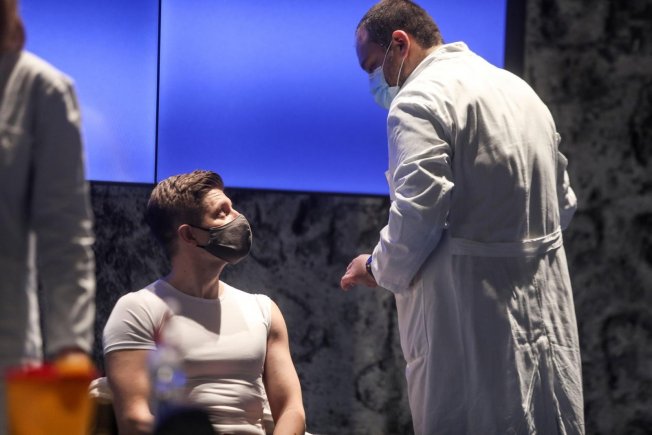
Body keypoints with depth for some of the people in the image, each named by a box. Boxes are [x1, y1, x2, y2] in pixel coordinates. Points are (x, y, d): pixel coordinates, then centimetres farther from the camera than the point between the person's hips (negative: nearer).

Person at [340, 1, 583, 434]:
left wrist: (378, 268, -1)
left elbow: (415, 217, -19)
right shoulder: (519, 89, 15)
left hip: (472, 310, -8)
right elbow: (564, 204, 20)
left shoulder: (419, 101, -11)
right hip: (546, 308, 8)